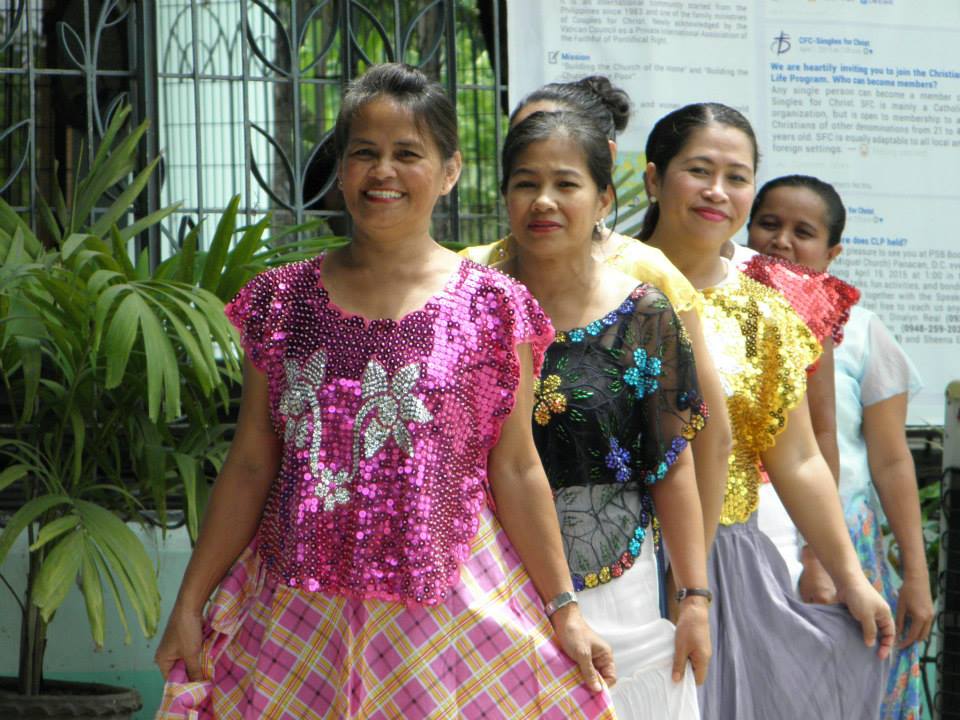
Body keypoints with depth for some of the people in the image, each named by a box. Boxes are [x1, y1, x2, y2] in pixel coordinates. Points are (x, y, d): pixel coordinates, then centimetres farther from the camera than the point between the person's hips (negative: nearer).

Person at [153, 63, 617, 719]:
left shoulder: (492, 308, 0)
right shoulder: (283, 300, 5)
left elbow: (516, 469, 2)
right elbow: (251, 465, 9)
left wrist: (565, 610, 1)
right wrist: (189, 604, 7)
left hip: (447, 609, -2)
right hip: (297, 610, 2)